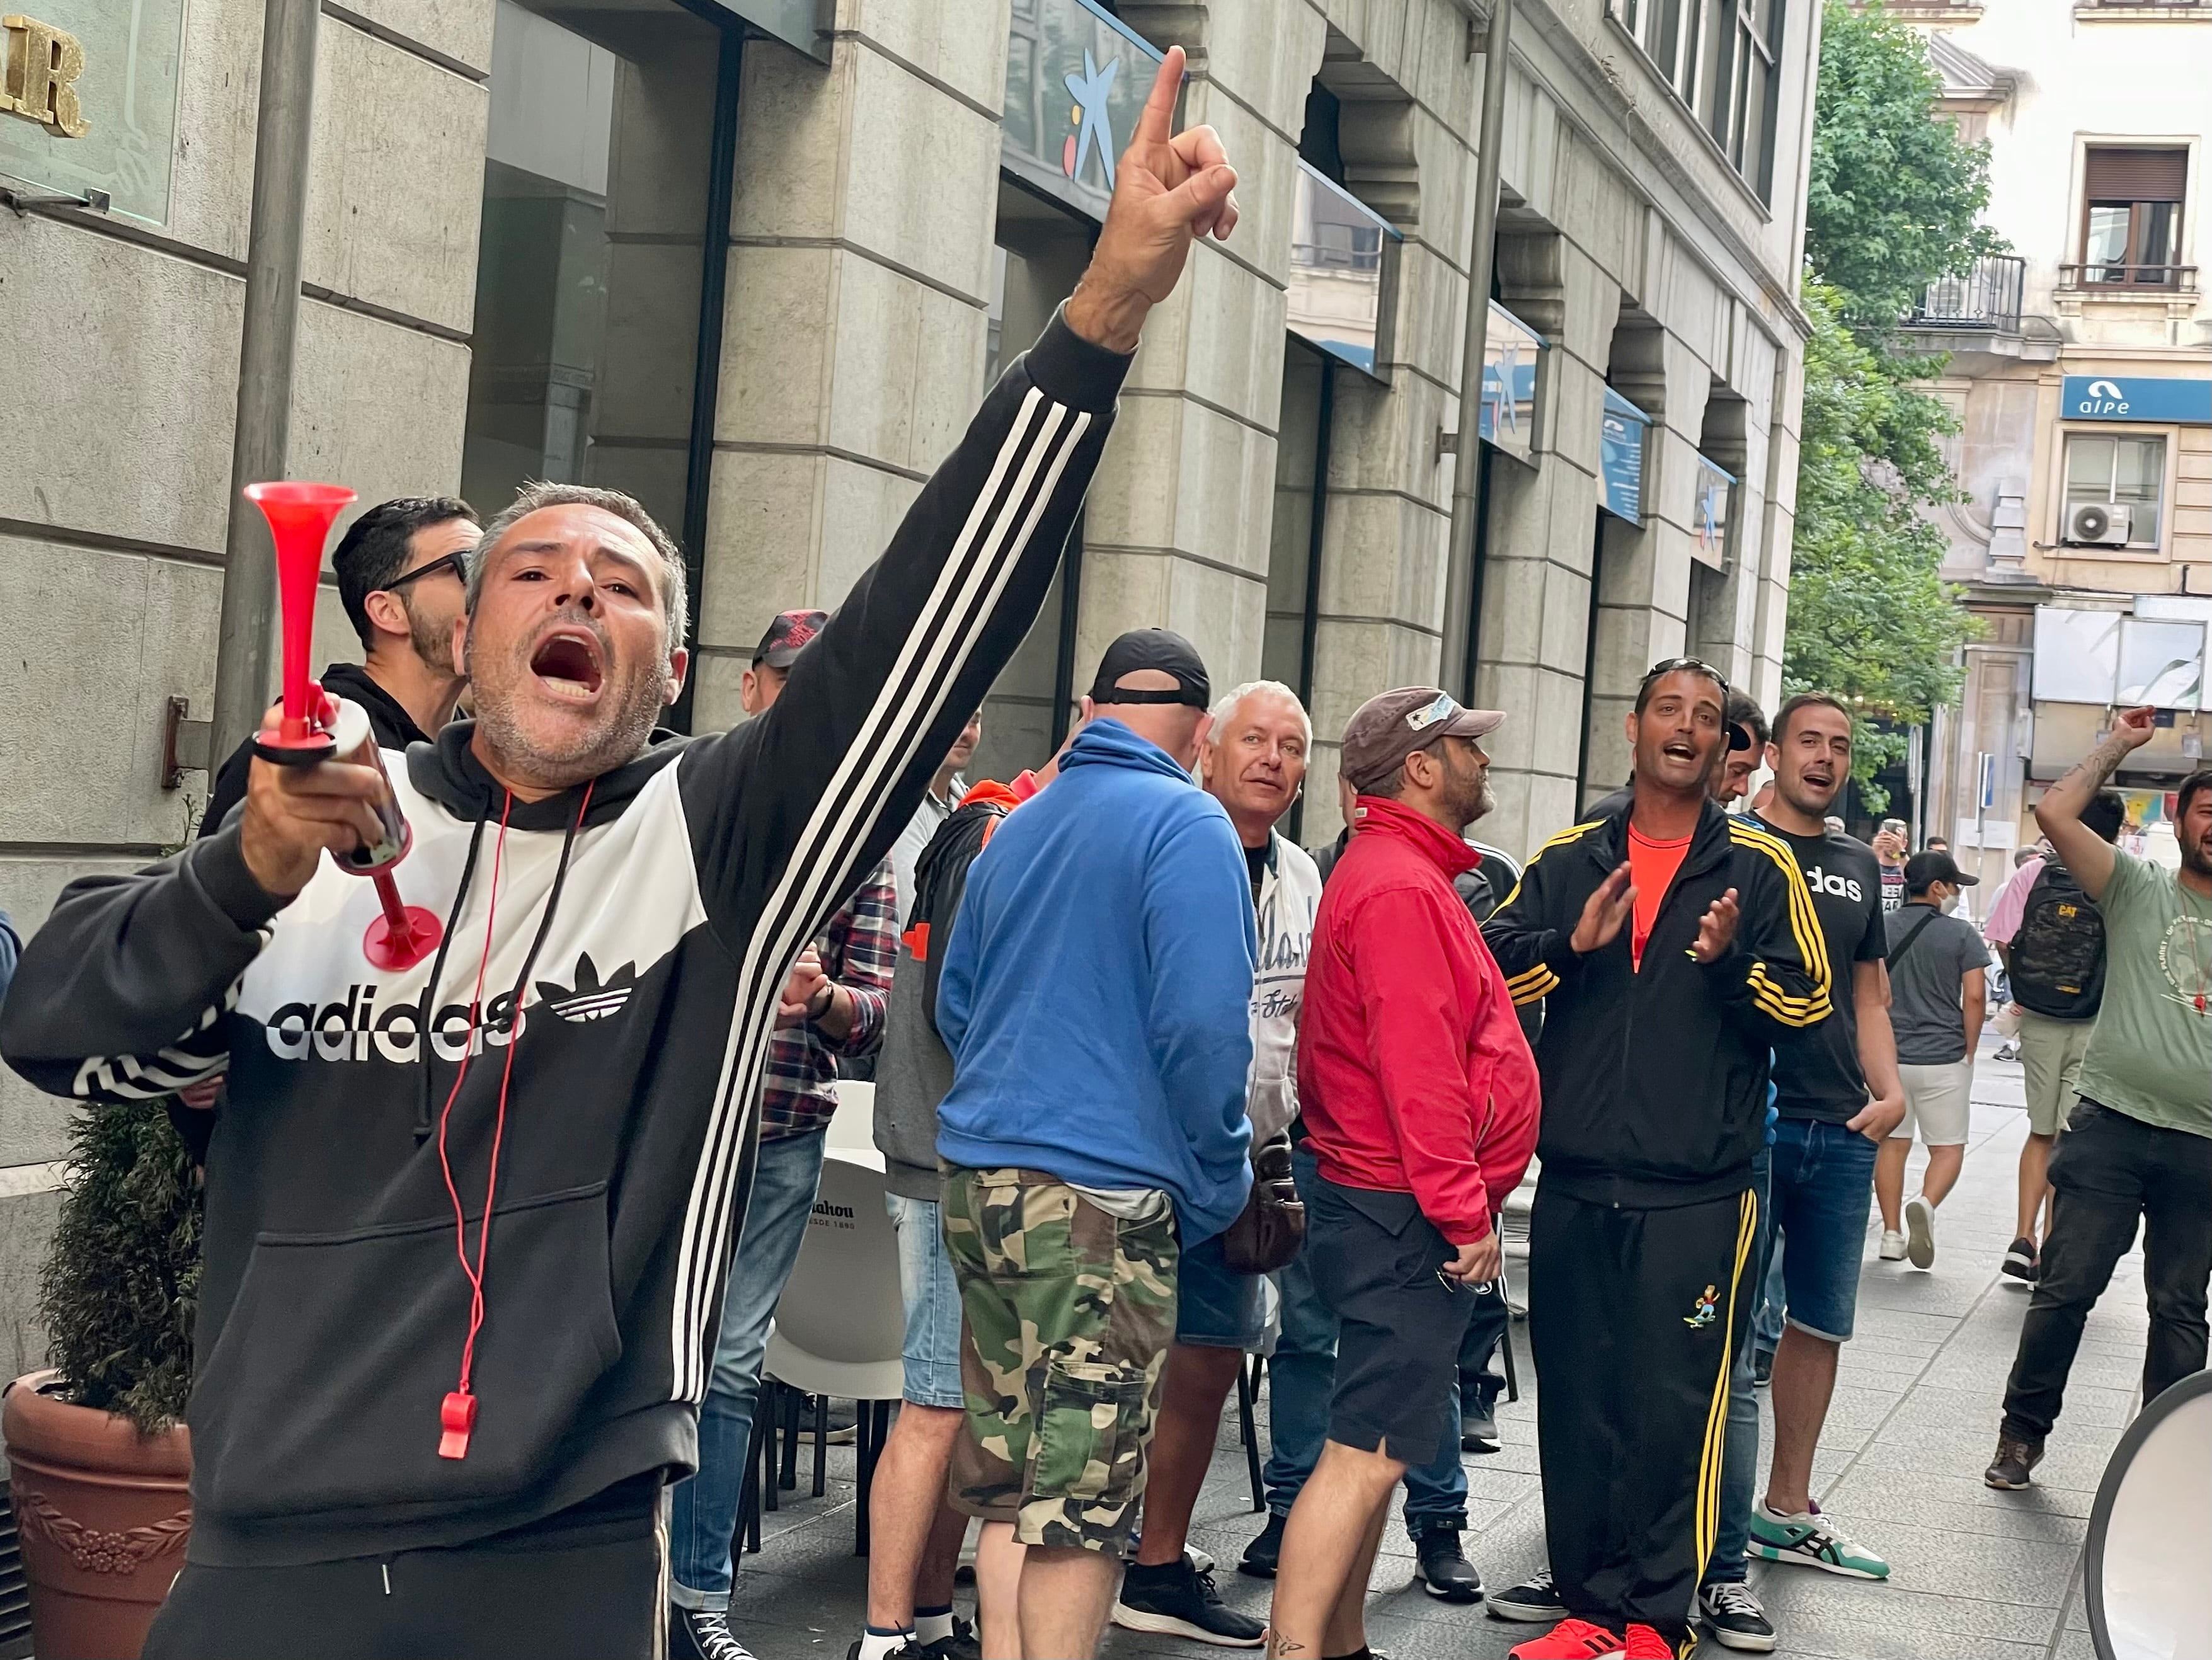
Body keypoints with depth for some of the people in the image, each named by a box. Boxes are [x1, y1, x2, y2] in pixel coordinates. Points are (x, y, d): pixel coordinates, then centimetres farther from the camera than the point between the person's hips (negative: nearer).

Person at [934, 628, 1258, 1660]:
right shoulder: (1187, 825, -7)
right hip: (1099, 1195, -7)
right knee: (1082, 1500, -3)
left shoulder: (1017, 829, 16)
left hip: (977, 1181, 7)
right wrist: (1216, 1185, -5)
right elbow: (1203, 1023, -16)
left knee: (1008, 1482, 13)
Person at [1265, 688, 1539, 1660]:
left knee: (1374, 1449, 14)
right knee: (1368, 1453, -11)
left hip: (1396, 1213, 11)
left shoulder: (1401, 871, 19)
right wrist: (1465, 1216, -21)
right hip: (1406, 1215, -11)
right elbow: (1417, 1068, -22)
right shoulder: (1403, 888, -16)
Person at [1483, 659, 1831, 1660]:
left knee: (1676, 1408, -3)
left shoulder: (1759, 869, 5)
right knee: (1576, 1401, 7)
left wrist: (1731, 961, -16)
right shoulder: (1566, 861, 12)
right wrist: (1571, 943, -14)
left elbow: (1807, 1003, 2)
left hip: (1697, 1195, -3)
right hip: (1575, 1189, 3)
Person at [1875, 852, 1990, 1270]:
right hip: (1944, 1057, -3)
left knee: (1892, 1143, 12)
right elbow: (1974, 997, -9)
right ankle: (1926, 1203, -20)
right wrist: (1968, 1051, 3)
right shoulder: (1961, 934, -6)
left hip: (1888, 1056, 3)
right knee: (1948, 1148, 7)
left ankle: (1892, 1234, 9)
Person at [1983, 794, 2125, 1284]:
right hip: (2094, 1027, -2)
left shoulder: (2034, 872, -7)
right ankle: (2052, 1249, 5)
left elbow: (2003, 941, -5)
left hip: (2038, 1022, 2)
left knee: (2041, 1133, 17)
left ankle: (2023, 1239, 12)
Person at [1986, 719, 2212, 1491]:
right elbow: (2055, 811, -7)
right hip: (2111, 1128, -2)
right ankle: (2023, 1432, 13)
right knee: (2066, 1288, -1)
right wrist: (2119, 745, 0)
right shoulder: (2138, 890, 3)